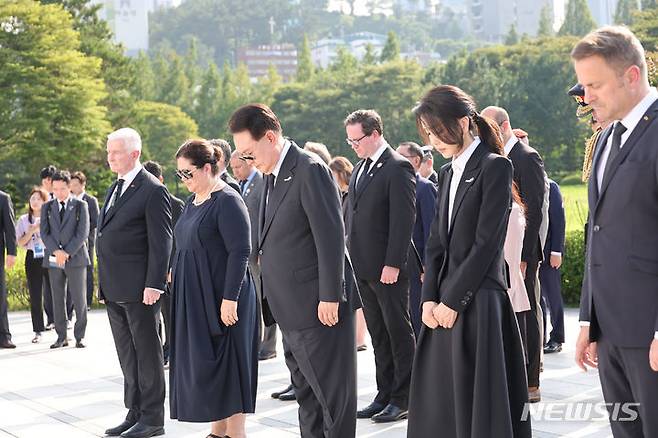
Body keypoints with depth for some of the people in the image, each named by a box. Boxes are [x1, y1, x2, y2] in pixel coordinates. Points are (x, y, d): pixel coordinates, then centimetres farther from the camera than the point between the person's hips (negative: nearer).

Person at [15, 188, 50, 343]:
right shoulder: (23, 220, 9)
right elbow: (20, 242, 2)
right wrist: (33, 229, -11)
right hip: (32, 259, 2)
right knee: (35, 296, 3)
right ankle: (38, 331, 10)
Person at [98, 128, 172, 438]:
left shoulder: (153, 190, -11)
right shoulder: (115, 189, 16)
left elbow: (161, 242, -14)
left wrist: (154, 285, -19)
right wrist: (104, 284, 15)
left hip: (139, 290, -8)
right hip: (114, 290, 8)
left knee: (147, 354, 1)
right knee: (127, 355, 13)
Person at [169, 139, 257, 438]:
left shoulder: (227, 201, -14)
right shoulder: (193, 201, 12)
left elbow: (240, 252, -19)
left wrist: (230, 299, -22)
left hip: (220, 299, -9)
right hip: (194, 296, 9)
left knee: (224, 365, -3)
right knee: (200, 365, 11)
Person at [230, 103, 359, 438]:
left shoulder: (310, 170, -14)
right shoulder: (272, 175, 13)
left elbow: (331, 237, -18)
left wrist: (329, 297, -19)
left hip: (319, 308, -9)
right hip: (291, 310, 9)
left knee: (332, 394, -1)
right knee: (306, 392, 15)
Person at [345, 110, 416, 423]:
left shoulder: (398, 168, -11)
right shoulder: (360, 170, 15)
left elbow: (403, 220, -16)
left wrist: (393, 264, -20)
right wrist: (350, 257, 11)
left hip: (388, 268, -8)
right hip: (363, 268, 8)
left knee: (399, 333, 1)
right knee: (378, 335, 13)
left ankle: (402, 399, 7)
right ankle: (385, 395, 20)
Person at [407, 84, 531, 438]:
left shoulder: (495, 167, -7)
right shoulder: (448, 172, 16)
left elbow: (486, 243, -13)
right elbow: (436, 241, 13)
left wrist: (453, 301, -13)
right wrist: (429, 299, 1)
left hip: (478, 302, -7)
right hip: (445, 303, 7)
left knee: (479, 402, -3)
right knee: (439, 403, 7)